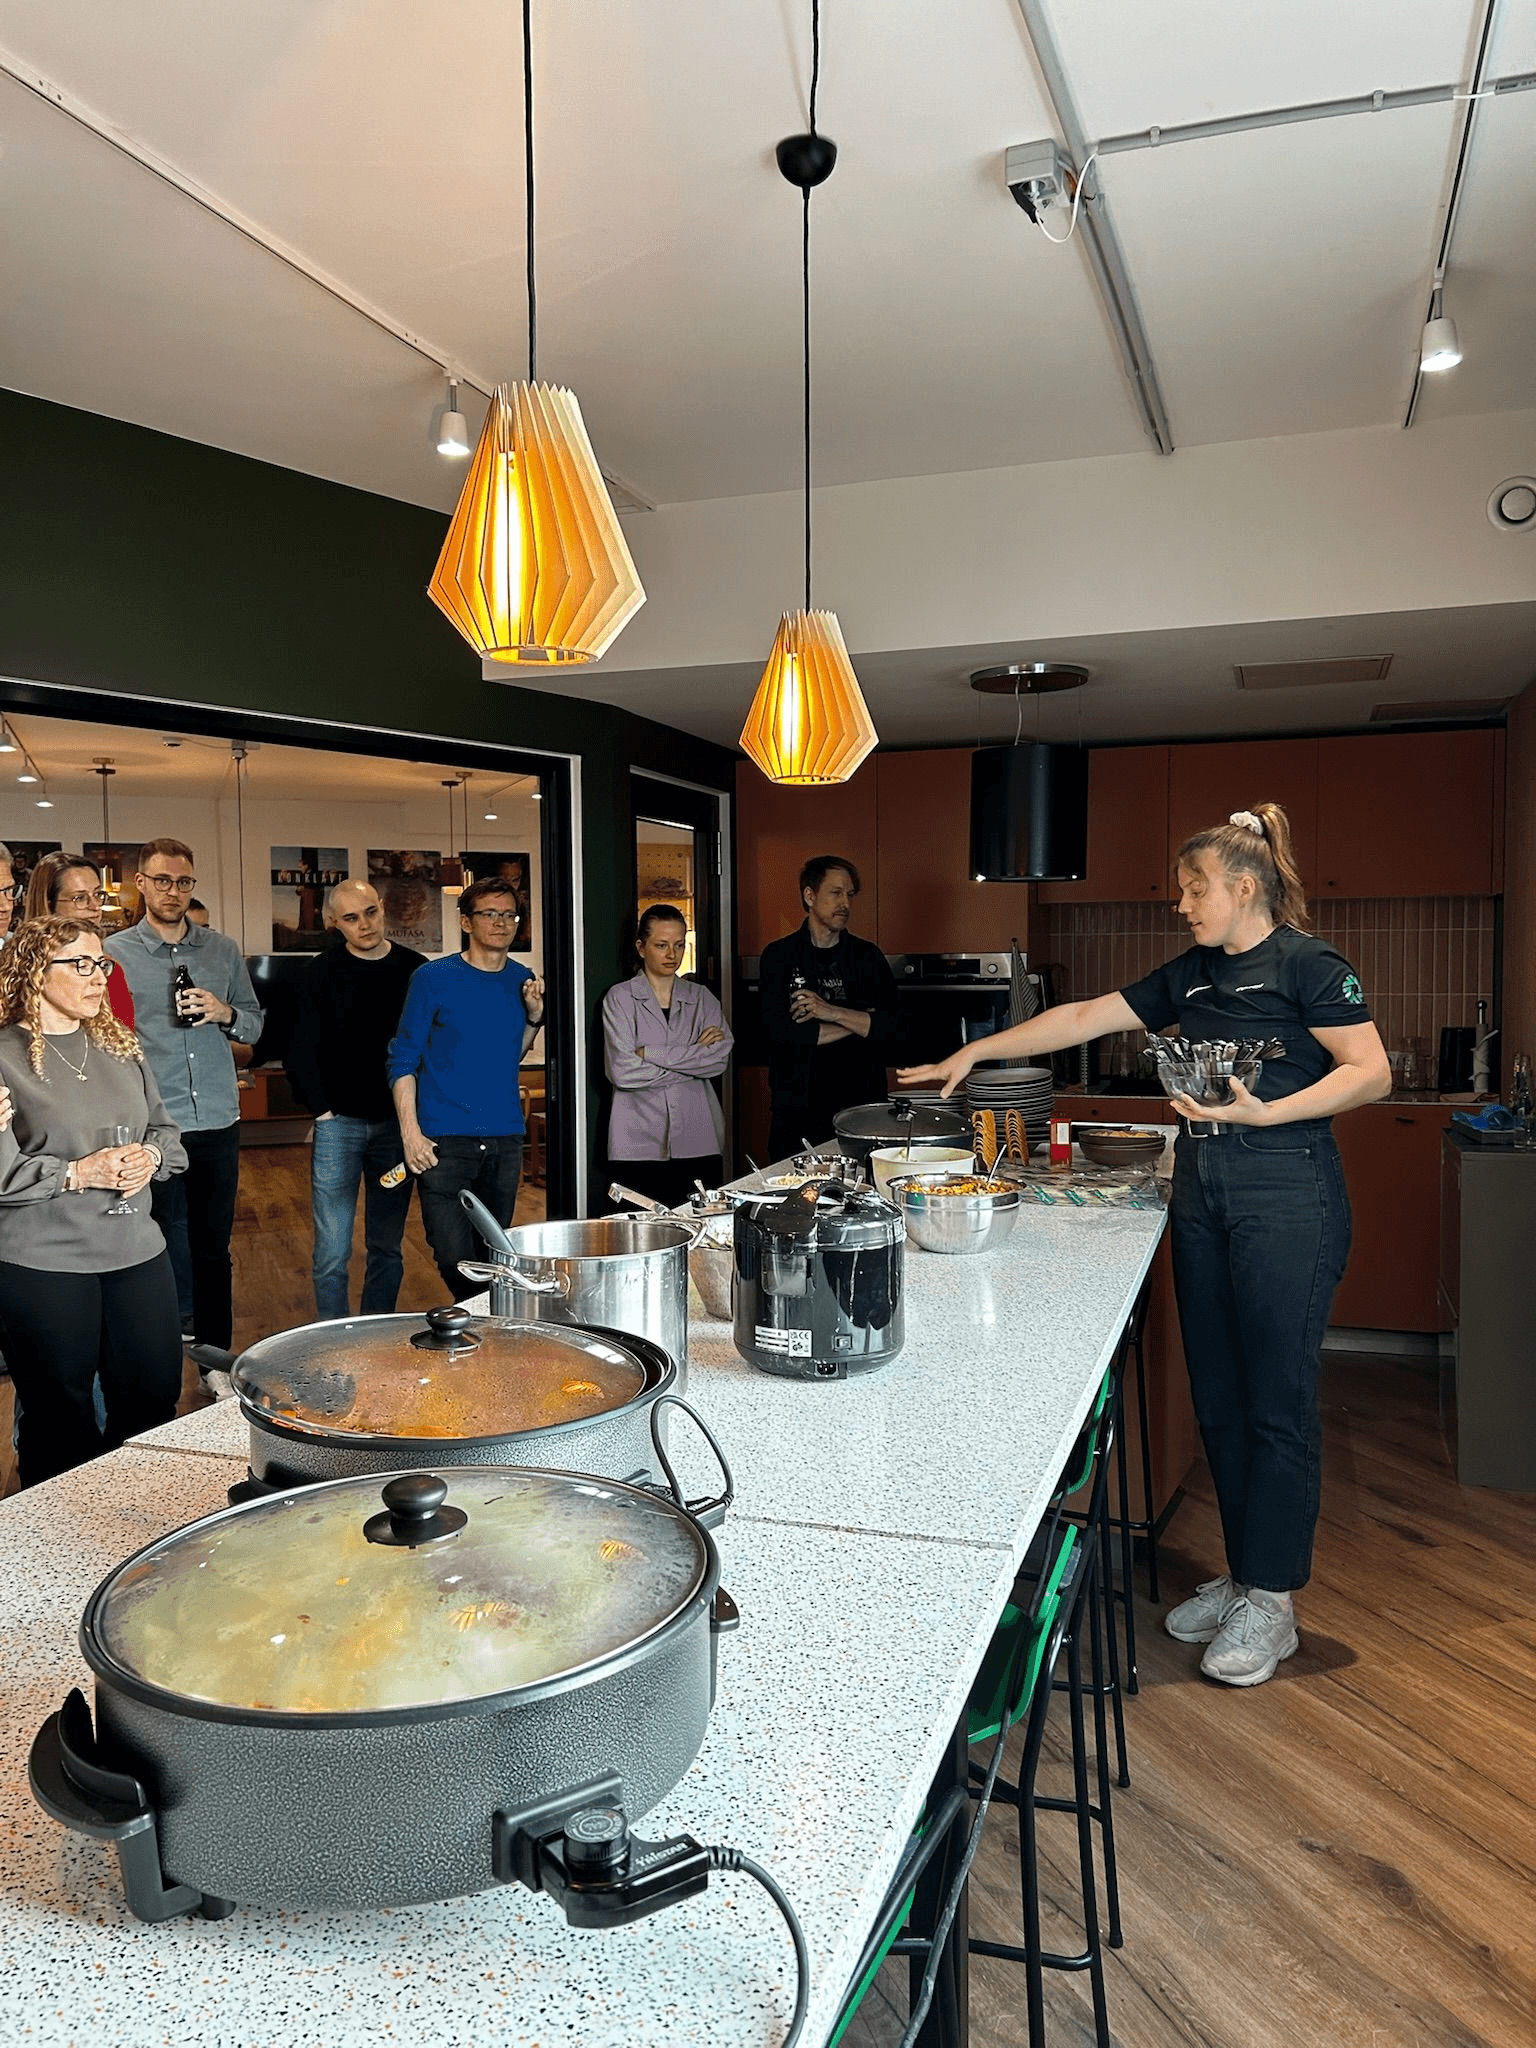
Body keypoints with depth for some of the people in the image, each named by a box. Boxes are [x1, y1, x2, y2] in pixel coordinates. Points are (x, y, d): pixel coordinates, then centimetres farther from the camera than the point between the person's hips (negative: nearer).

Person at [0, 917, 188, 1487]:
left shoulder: (118, 1046, 11)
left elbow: (164, 1130, 15)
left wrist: (151, 1157, -6)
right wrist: (79, 1173, -19)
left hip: (137, 1253, 6)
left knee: (154, 1404, 12)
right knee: (62, 1420, 9)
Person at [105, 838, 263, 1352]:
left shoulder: (223, 950, 8)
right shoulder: (114, 954, -1)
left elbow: (255, 1024, 13)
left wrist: (225, 1013, -9)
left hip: (217, 1123, 3)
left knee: (214, 1250, 13)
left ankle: (215, 1358, 25)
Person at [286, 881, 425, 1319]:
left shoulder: (415, 969, 3)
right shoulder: (324, 972, -2)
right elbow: (300, 1052, -2)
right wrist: (322, 1110, -7)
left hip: (397, 1124, 2)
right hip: (339, 1122, -2)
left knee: (387, 1246, 10)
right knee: (333, 1252, -2)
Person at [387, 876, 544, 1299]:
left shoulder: (522, 981, 10)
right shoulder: (433, 978, -3)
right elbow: (403, 1059, -2)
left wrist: (534, 1017, 2)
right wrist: (411, 1131, -10)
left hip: (505, 1138, 4)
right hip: (445, 1140, -4)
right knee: (455, 1259, -10)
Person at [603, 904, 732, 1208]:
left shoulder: (701, 997, 13)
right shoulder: (620, 998, 3)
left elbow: (722, 1057, -4)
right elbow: (622, 1071, -10)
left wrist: (651, 1053, -10)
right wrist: (695, 1057, -6)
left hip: (699, 1141, 3)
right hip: (638, 1146, -2)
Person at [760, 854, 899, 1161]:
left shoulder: (868, 957, 9)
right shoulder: (779, 956, 3)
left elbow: (892, 1028, -3)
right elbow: (783, 1032, -10)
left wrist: (833, 1012, -13)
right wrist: (859, 1022, -4)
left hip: (861, 1104, 1)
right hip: (798, 1110, -1)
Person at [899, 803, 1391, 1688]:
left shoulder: (1307, 964, -5)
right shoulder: (1190, 976, 16)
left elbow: (1372, 1071, -10)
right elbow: (1084, 1018, 15)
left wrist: (1267, 1112, -21)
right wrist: (975, 1052, 12)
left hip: (1286, 1192, -7)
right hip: (1201, 1190, 7)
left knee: (1278, 1399, -1)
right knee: (1218, 1397, 11)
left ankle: (1272, 1603, 11)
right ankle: (1241, 1575, 24)